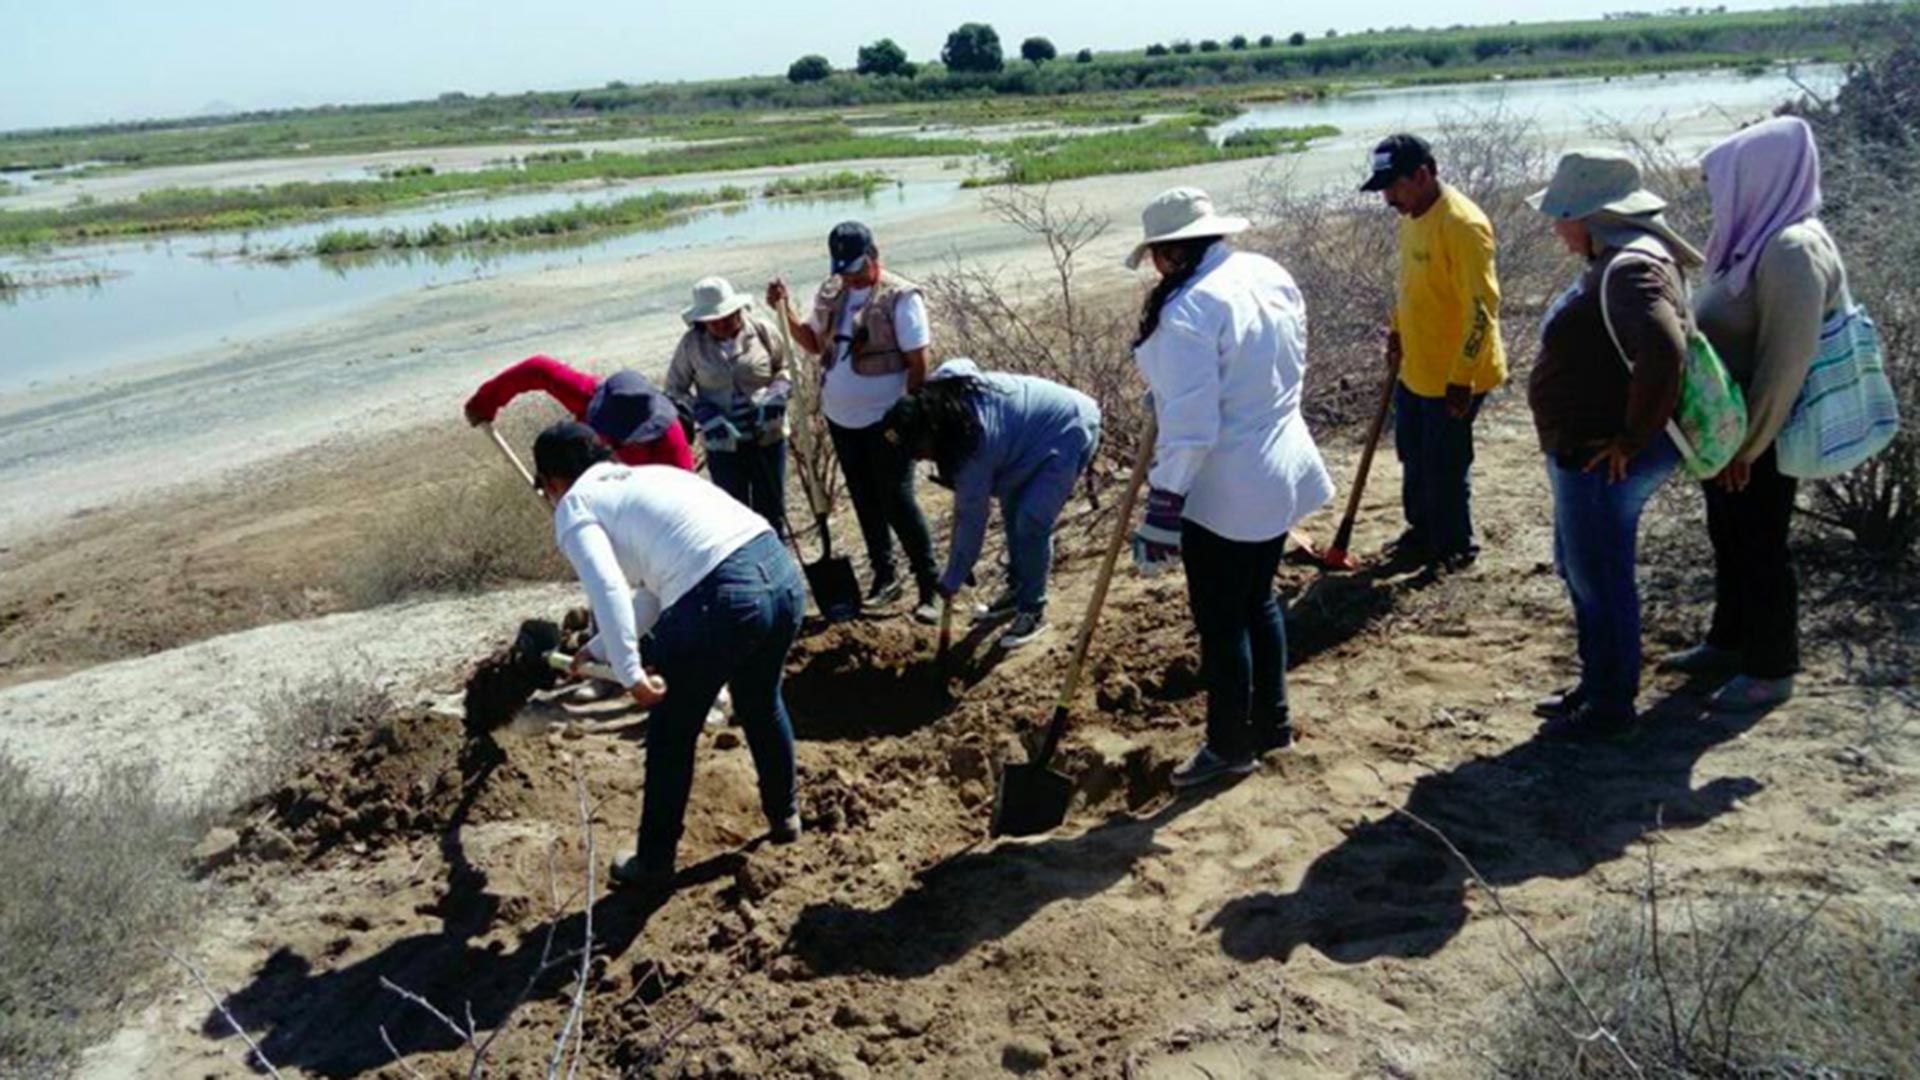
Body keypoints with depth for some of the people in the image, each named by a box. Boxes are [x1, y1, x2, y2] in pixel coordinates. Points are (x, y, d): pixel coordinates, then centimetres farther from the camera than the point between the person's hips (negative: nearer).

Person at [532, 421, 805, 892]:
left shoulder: (574, 506, 8)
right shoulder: (648, 475, 30)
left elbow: (608, 590, -12)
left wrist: (630, 674, -8)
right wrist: (600, 649, 40)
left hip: (723, 601, -7)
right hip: (782, 572, 8)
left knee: (671, 735, 16)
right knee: (761, 702, 33)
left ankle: (654, 862, 32)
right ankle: (784, 815, 52)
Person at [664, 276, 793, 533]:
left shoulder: (762, 331, -8)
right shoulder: (691, 344, -7)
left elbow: (786, 367, 5)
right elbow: (675, 389, 1)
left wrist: (776, 395, -15)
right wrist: (702, 413, -16)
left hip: (768, 436, 0)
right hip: (723, 443, 0)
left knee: (772, 510, 12)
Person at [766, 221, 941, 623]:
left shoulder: (901, 297, -13)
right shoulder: (830, 294, 6)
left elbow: (918, 363, -14)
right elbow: (815, 343, 15)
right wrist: (784, 310, 1)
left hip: (885, 420, -6)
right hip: (841, 417, 7)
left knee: (897, 502, -6)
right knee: (865, 500, 14)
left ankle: (930, 587, 5)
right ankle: (884, 577, 28)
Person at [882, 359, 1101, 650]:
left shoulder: (976, 441, -32)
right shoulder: (942, 393, -13)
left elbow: (972, 518, -22)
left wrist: (951, 582, -11)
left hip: (1069, 432, -10)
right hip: (1042, 426, 10)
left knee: (1032, 521, -14)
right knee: (1012, 508, 12)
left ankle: (1033, 611, 1)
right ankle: (1017, 589, 27)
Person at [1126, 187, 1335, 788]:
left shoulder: (1190, 309, -22)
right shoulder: (1272, 276, 4)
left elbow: (1189, 425, -26)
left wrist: (1162, 508, -22)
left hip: (1225, 491, -9)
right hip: (1281, 474, 9)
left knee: (1220, 619, 7)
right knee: (1257, 600, 23)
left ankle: (1231, 748, 22)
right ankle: (1273, 722, 37)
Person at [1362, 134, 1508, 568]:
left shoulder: (1462, 225, -25)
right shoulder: (1413, 216, 3)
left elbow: (1482, 308, -25)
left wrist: (1462, 377, -24)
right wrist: (1396, 332, 22)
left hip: (1452, 376, -9)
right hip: (1415, 368, 9)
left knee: (1445, 464, 4)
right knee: (1413, 453, 20)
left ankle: (1455, 545, 22)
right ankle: (1423, 529, 38)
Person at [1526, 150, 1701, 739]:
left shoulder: (1632, 269, -22)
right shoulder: (1614, 260, 11)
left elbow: (1662, 352, -37)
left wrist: (1633, 439, -27)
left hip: (1604, 460, -11)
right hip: (1584, 451, 11)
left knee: (1601, 579, 3)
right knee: (1578, 566, 22)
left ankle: (1611, 706, 19)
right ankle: (1597, 684, 37)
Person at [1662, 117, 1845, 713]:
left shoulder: (1791, 250, -23)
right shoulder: (1760, 240, 8)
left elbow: (1786, 363, -25)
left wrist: (1746, 446, -21)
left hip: (1759, 438, -9)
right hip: (1726, 429, 9)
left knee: (1761, 547, 4)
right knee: (1729, 539, 20)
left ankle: (1771, 671, 19)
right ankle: (1729, 643, 37)